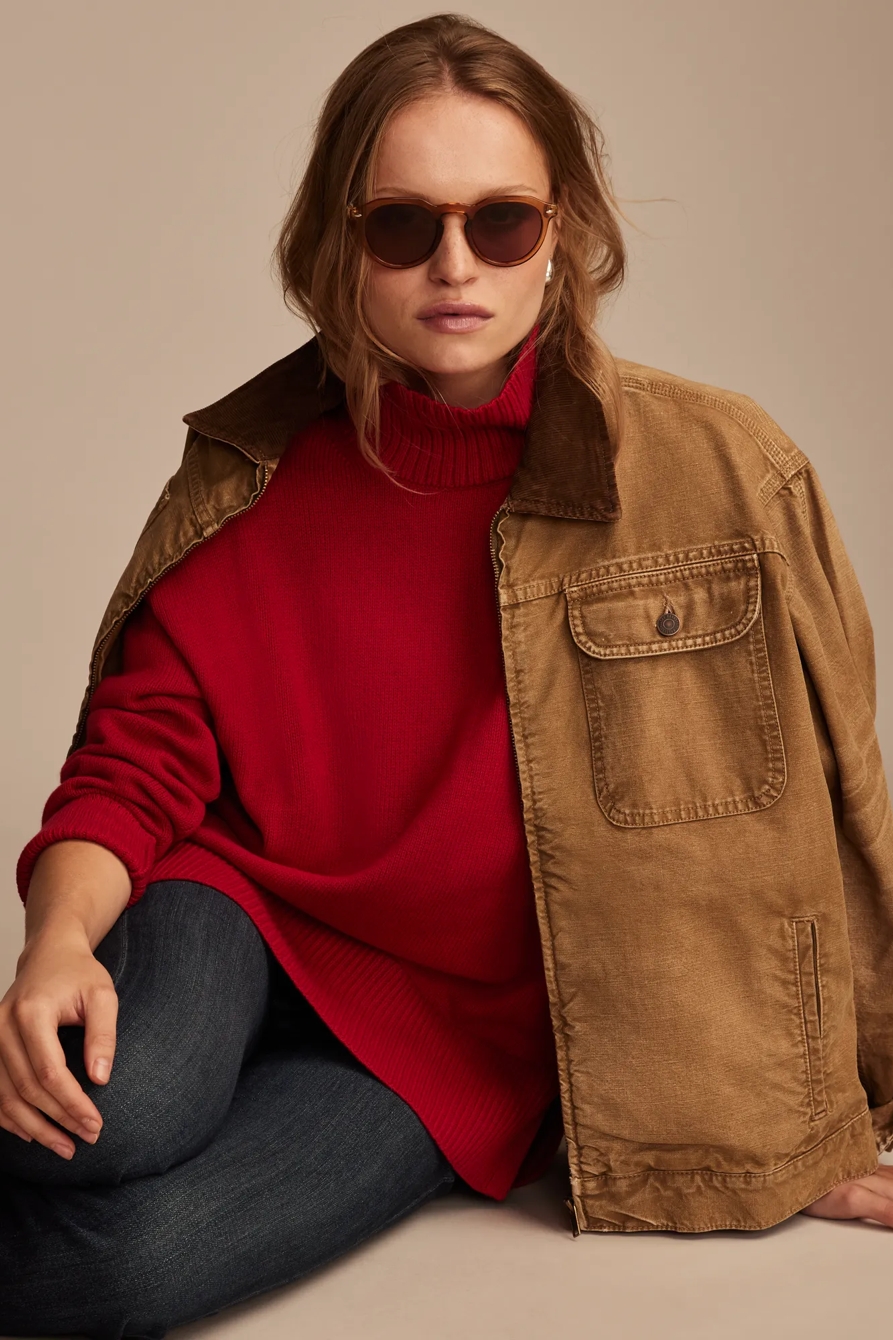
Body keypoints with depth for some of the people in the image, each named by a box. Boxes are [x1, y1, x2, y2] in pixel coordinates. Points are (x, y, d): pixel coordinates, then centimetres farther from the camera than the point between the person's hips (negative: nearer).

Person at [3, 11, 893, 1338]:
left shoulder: (720, 473, -11)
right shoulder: (247, 478, -4)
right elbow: (134, 762, -1)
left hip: (468, 1028, -1)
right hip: (244, 912, 1)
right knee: (122, 1116, -33)